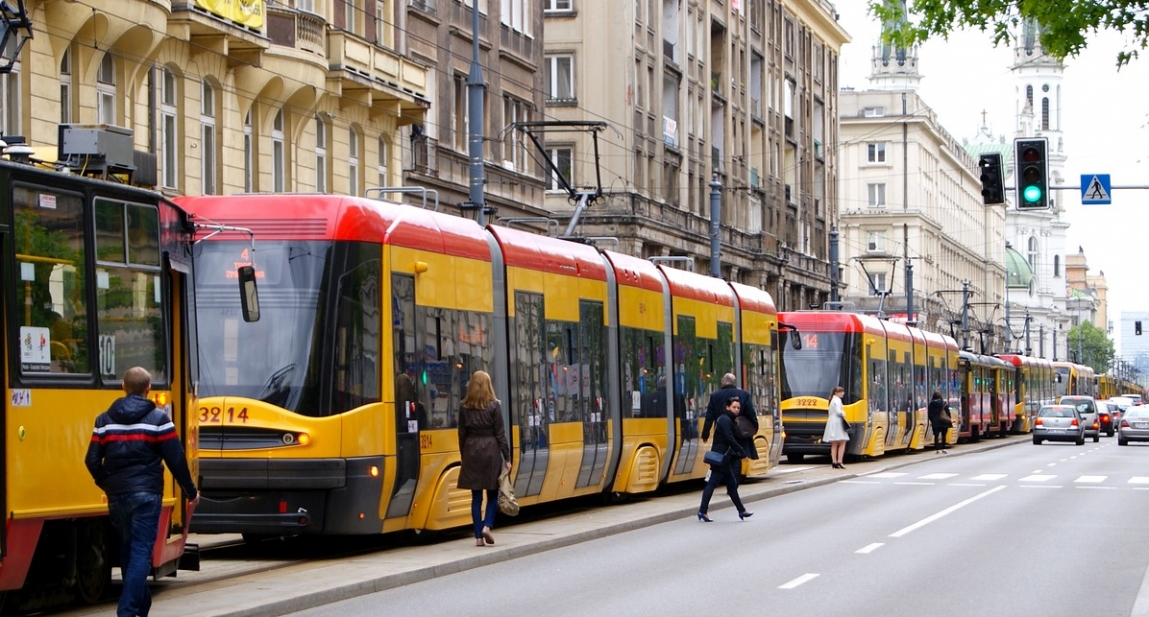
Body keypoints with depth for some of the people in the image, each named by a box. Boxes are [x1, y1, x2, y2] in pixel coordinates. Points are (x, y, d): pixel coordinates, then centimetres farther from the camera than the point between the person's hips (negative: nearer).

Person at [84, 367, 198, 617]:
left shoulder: (105, 420, 7)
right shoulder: (158, 419, -4)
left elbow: (92, 460, 5)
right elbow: (176, 460, -6)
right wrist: (191, 492, 7)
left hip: (116, 496, 4)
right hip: (146, 494, -4)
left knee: (128, 550, 17)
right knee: (140, 552, -7)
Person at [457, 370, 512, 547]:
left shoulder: (464, 407, 2)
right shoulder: (493, 406, -5)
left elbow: (462, 433, 5)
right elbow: (500, 433, -5)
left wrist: (464, 455, 14)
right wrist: (507, 457, -1)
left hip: (471, 451, 2)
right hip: (490, 450, -2)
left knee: (476, 496, 5)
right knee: (492, 493, 10)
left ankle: (478, 536, 3)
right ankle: (487, 526, -9)